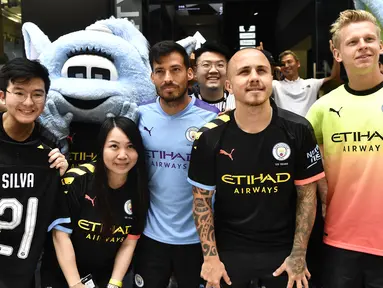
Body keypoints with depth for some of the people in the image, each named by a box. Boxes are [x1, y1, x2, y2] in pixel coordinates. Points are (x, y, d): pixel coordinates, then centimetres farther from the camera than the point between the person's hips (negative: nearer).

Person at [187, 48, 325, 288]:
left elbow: (307, 195, -4)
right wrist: (210, 256, -8)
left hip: (283, 250, 0)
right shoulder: (210, 137, -11)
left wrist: (299, 255, -6)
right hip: (229, 251, 0)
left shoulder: (298, 130, -10)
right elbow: (202, 200, -4)